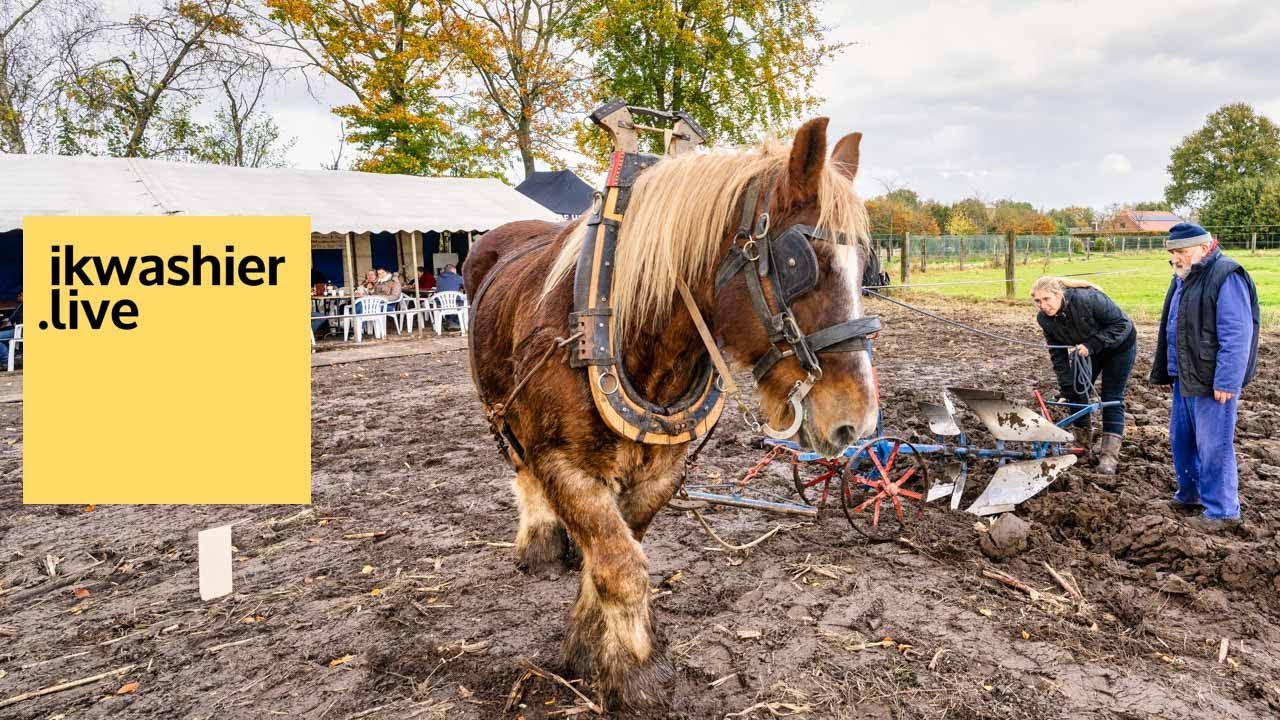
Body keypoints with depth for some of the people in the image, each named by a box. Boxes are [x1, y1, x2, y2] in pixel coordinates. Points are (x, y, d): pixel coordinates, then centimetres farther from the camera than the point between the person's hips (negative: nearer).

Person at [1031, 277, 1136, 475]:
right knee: (1077, 392, 3)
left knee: (1112, 398, -7)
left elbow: (1122, 324, -29)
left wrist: (1092, 344, -37)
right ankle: (1081, 441, 21)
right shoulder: (1045, 319, -19)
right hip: (1086, 350, 6)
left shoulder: (1089, 299, -38)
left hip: (1118, 345, -5)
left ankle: (1109, 454, -8)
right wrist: (1066, 389, -15)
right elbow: (1058, 355, -12)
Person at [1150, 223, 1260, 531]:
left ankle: (1222, 510, 9)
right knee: (1181, 440, 17)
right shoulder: (1183, 278, 14)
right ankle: (1190, 495, 32)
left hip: (1212, 382, -9)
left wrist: (1226, 382, -22)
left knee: (1213, 447, -2)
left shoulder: (1226, 277, -16)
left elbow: (1236, 336, -21)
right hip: (1185, 379, 9)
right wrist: (1166, 369, 20)